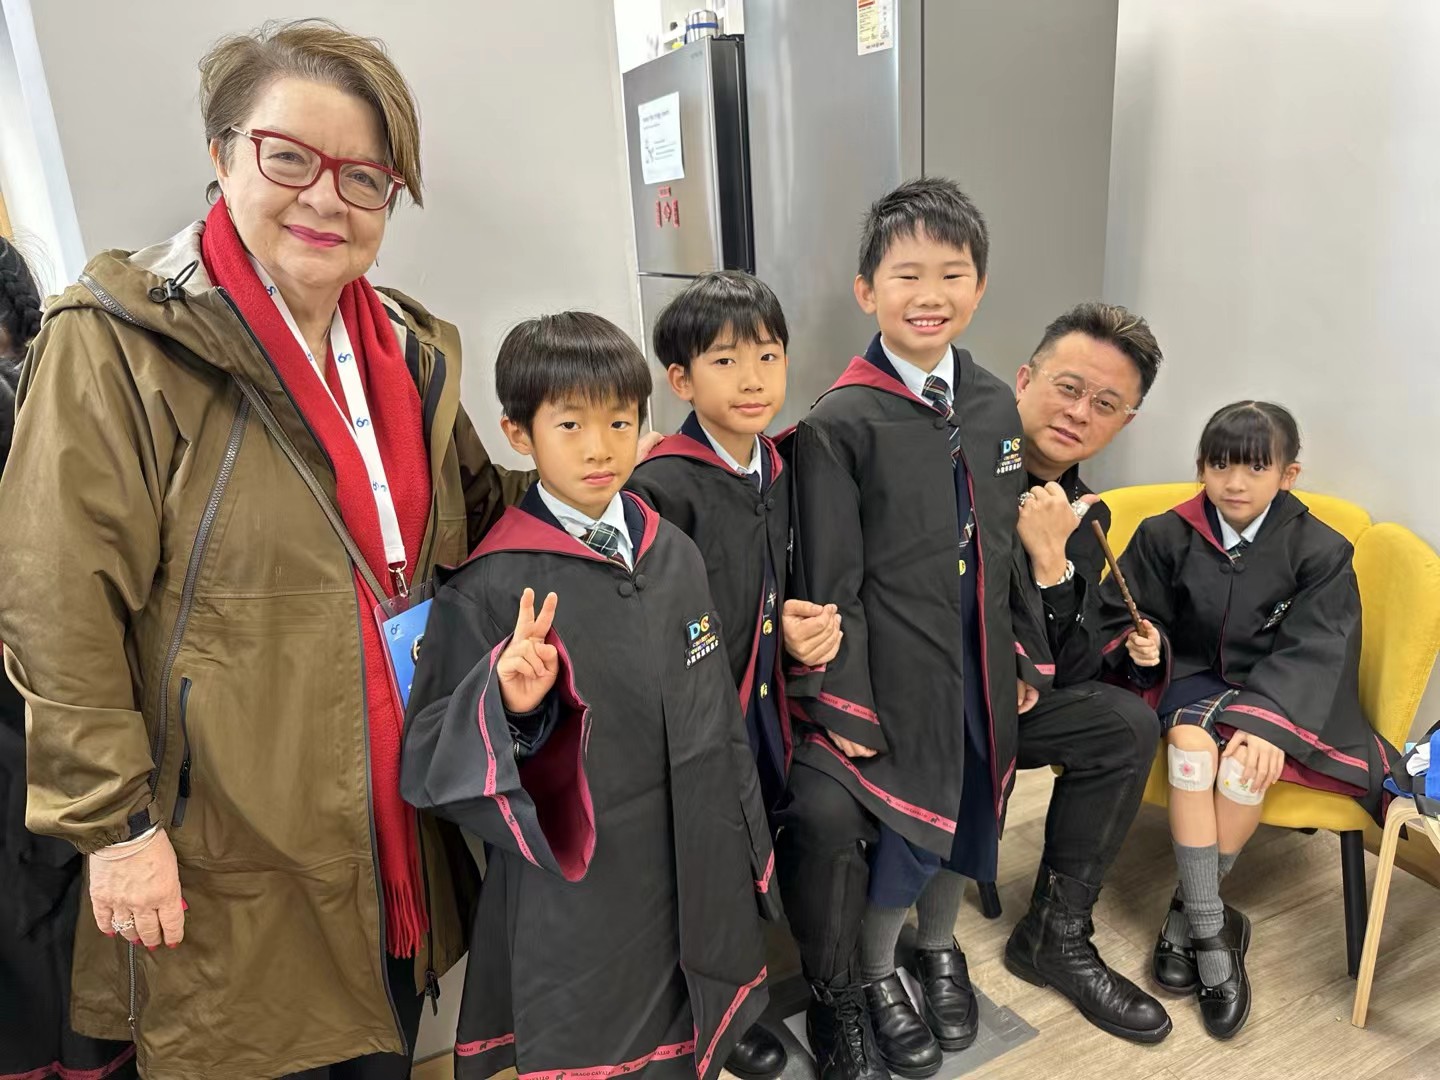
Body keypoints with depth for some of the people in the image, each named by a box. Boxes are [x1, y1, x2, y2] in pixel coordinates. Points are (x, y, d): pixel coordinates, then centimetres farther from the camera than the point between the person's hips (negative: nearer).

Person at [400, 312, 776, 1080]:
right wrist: (509, 707, -32)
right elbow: (431, 761, -13)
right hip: (575, 913, -5)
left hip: (698, 888, 5)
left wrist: (745, 853, 14)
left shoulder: (675, 554, 0)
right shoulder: (489, 586, -16)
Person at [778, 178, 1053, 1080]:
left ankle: (941, 946, 47)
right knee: (898, 821, 6)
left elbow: (1010, 544, 11)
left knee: (968, 811, 20)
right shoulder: (841, 422, -14)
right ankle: (873, 973, 35)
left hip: (981, 664, 6)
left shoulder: (996, 405, 3)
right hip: (892, 669, -5)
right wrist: (843, 702, -13)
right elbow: (829, 581, -13)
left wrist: (1028, 654, 12)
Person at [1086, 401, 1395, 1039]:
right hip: (1192, 679, 1)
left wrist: (1268, 723, -27)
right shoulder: (1166, 536, -3)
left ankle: (1189, 909, -10)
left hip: (1280, 694, 0)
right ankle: (1213, 931, -23)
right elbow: (1115, 618, 2)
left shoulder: (1321, 551, -5)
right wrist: (1140, 645, -22)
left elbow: (1311, 652, -12)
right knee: (1191, 744, -32)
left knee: (1247, 764, -32)